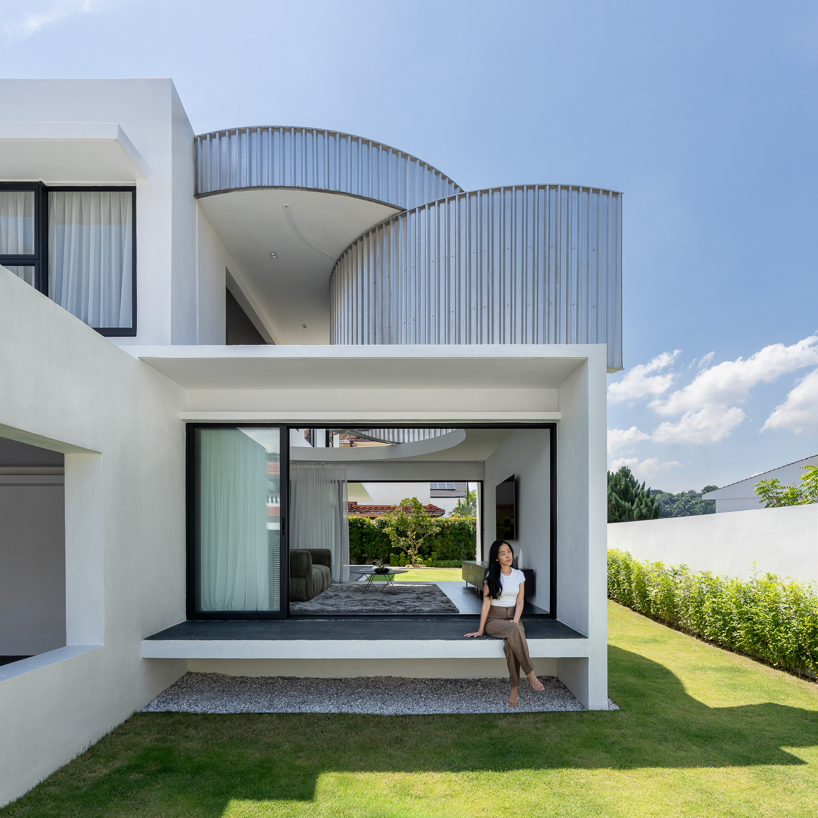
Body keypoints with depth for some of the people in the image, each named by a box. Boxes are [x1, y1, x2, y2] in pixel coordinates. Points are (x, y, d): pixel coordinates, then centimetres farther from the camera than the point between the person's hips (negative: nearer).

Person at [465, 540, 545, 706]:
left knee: (510, 641, -34)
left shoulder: (519, 575, 8)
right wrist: (480, 630, -8)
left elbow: (520, 602, 4)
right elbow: (486, 603, -5)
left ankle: (514, 689, -29)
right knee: (515, 631, -37)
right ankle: (530, 675, -32)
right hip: (494, 619, -2)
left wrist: (515, 620, -14)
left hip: (512, 618, 2)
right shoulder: (491, 576, -2)